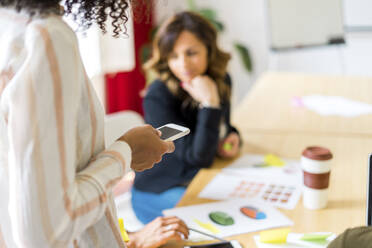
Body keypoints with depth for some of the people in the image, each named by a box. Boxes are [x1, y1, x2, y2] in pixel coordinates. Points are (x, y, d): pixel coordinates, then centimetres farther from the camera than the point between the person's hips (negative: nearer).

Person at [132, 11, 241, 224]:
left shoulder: (222, 81, -4)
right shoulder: (158, 98, -24)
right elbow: (199, 158, -26)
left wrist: (232, 137, -6)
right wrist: (210, 104, -34)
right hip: (158, 195, -6)